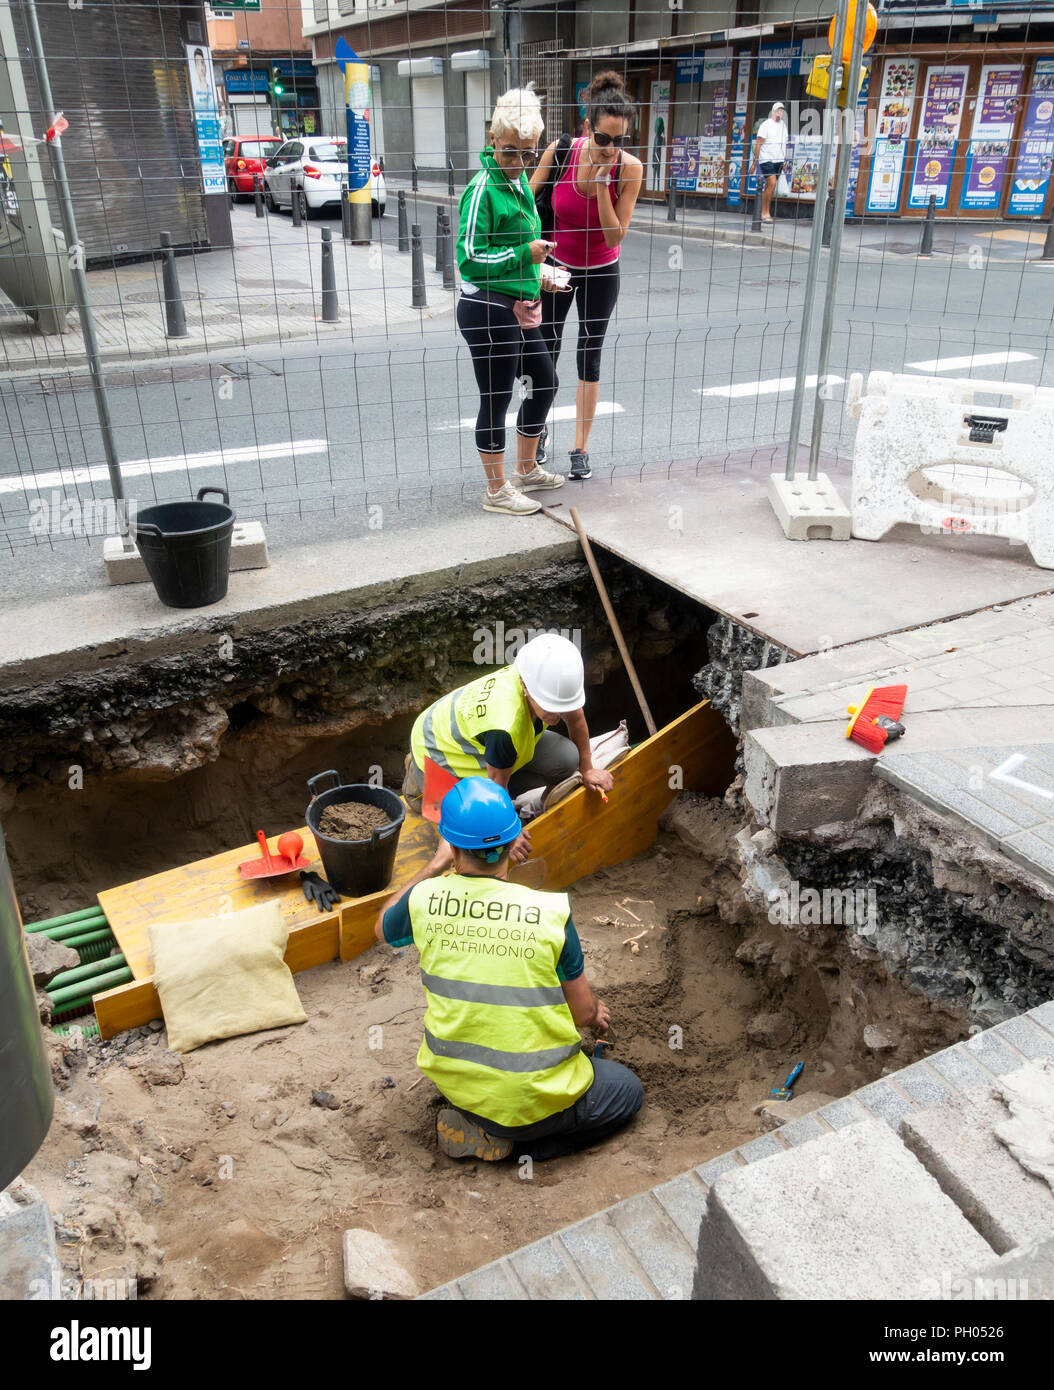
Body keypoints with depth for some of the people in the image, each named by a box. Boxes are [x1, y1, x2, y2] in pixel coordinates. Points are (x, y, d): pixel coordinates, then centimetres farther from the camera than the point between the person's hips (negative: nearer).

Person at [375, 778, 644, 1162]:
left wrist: (433, 867, 13)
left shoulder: (425, 899, -15)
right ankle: (511, 1139, 4)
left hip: (452, 1081, 4)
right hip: (533, 1097, -4)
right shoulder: (550, 913, -22)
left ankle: (472, 1122, 13)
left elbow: (382, 929, 11)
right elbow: (583, 1013, -9)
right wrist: (597, 1013, 15)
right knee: (627, 1090, 22)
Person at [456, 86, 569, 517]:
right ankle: (497, 492, 12)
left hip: (519, 309, 10)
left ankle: (526, 471, 35)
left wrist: (536, 271, 10)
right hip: (488, 309, -10)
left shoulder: (520, 181, 12)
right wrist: (525, 254, -22)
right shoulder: (483, 189, -15)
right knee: (495, 401, 0)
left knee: (544, 383, 19)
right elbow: (469, 257, -21)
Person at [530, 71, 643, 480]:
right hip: (556, 266, 1)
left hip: (600, 273, 0)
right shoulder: (561, 151, -20)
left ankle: (581, 448, 15)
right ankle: (539, 433, 28)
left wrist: (602, 184, -31)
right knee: (546, 353, 5)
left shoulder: (629, 168, -20)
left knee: (589, 359, 4)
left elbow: (615, 236, -21)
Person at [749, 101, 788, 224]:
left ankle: (766, 213, 8)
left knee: (769, 186, 5)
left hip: (778, 160, 6)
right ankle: (765, 213, -16)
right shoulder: (766, 125, -3)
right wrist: (755, 162, -10)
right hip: (766, 159, -6)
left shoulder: (783, 125, 16)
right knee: (772, 183, -19)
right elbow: (758, 144, -5)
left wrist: (784, 161, 19)